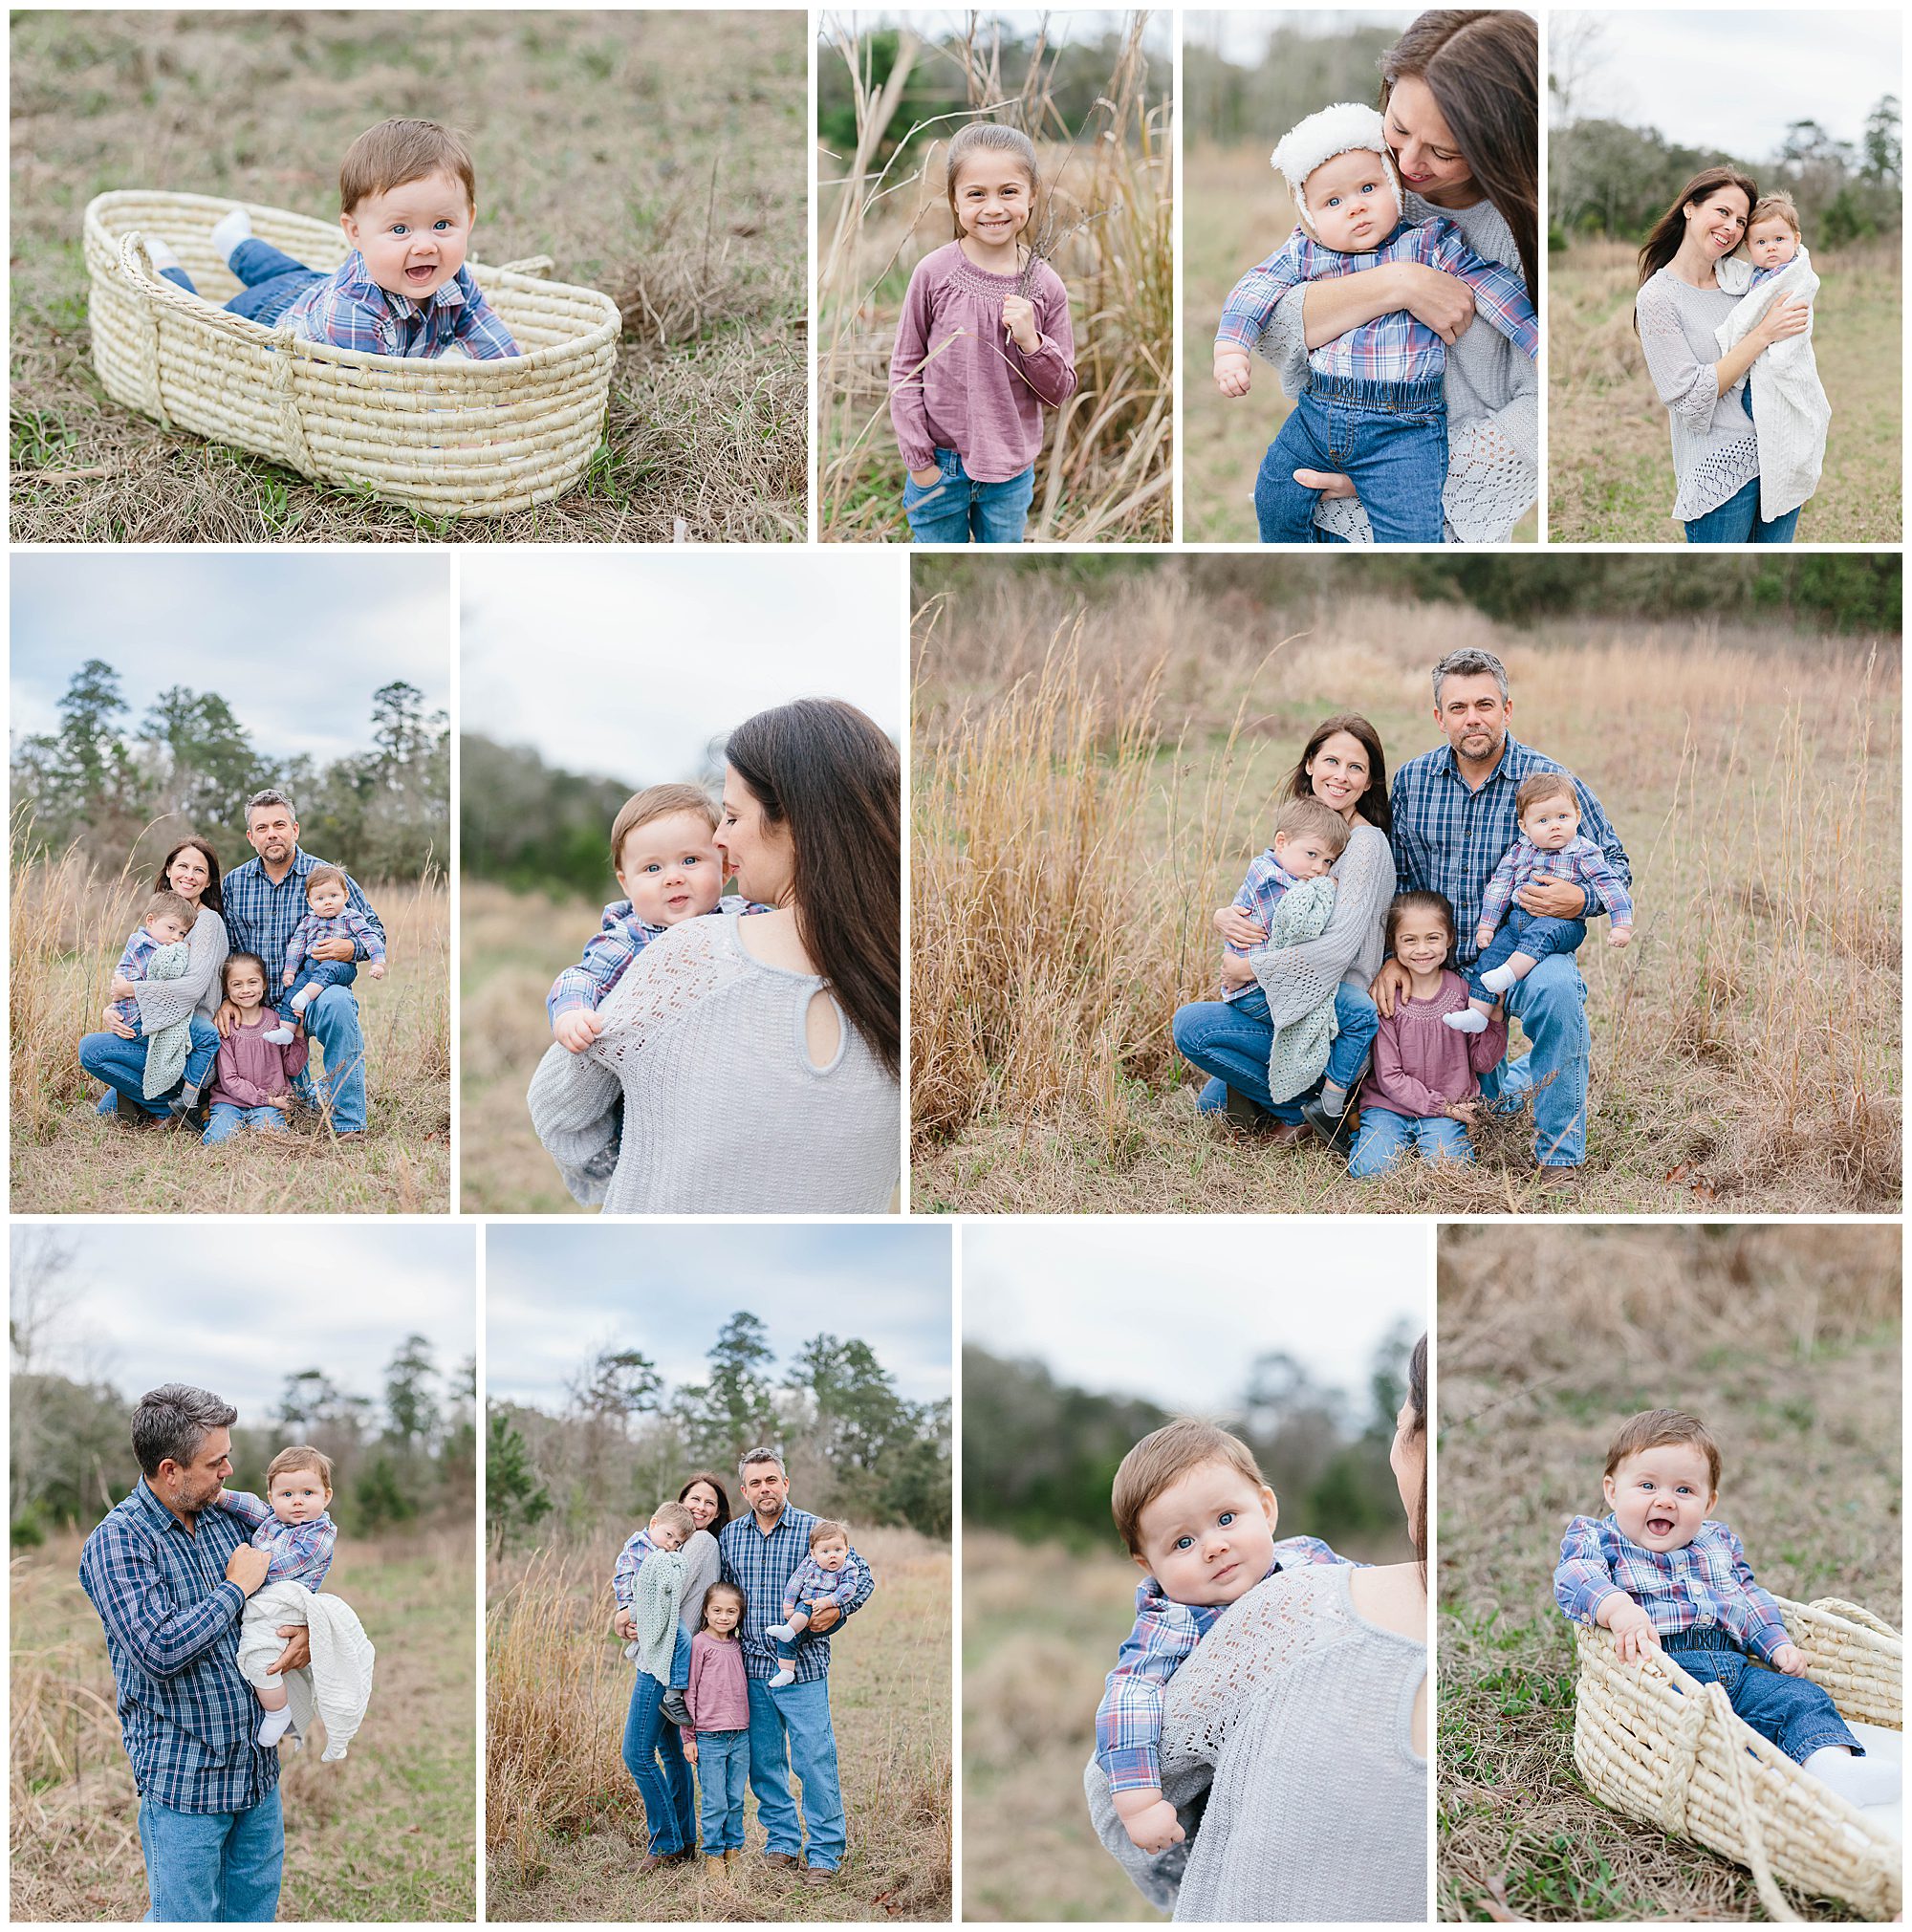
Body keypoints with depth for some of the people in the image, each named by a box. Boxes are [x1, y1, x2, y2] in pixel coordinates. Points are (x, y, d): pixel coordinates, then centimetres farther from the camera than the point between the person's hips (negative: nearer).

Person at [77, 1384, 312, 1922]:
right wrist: (237, 1589, -15)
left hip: (257, 1770, 6)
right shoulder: (117, 1541, -14)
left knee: (254, 1914, 15)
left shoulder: (226, 1517, 6)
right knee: (185, 1919, 3)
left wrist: (305, 1629, -4)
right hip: (182, 1782, -6)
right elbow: (160, 1651, -26)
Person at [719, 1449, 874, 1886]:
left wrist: (838, 1609, -17)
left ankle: (824, 1852, 5)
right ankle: (782, 1840, 25)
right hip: (750, 1666, 4)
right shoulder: (729, 1536, 8)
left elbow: (863, 1575, -1)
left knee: (815, 1760, -4)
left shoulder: (814, 1530, -4)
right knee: (764, 1761, 11)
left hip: (803, 1667, -4)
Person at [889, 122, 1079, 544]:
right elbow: (905, 368, -3)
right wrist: (918, 457, -6)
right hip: (939, 463, -2)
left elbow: (1060, 391, 0)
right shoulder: (935, 272, -11)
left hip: (1011, 470, 2)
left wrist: (1032, 343, -19)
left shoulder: (1045, 286, -6)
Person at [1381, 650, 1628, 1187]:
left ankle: (1558, 1156, -23)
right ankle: (1515, 1079, 43)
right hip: (1440, 964, 4)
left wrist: (1580, 900, -23)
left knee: (1555, 987, -39)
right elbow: (1395, 878, 9)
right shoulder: (1411, 781, 0)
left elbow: (1616, 864, -2)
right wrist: (1394, 956, -3)